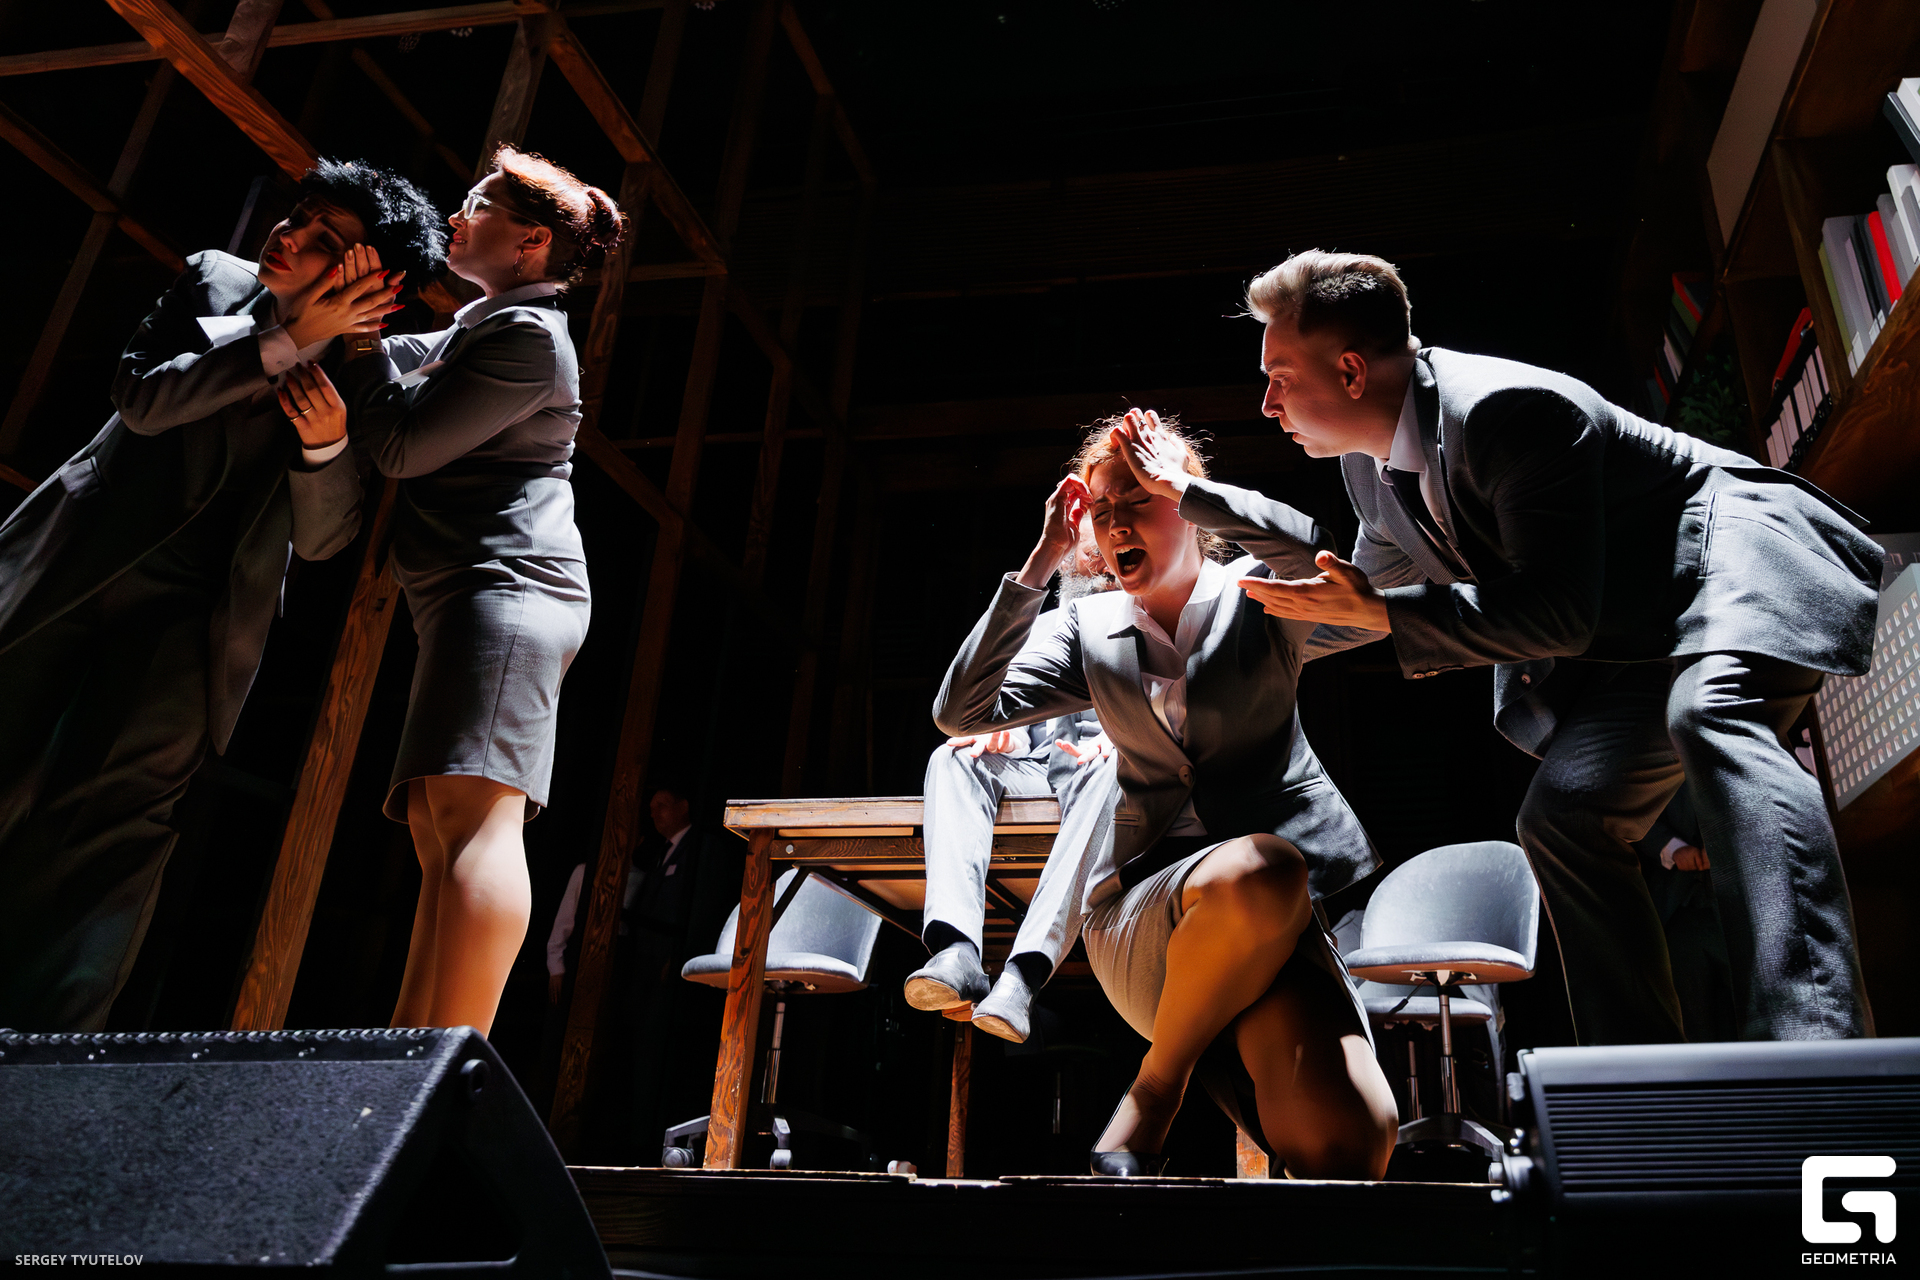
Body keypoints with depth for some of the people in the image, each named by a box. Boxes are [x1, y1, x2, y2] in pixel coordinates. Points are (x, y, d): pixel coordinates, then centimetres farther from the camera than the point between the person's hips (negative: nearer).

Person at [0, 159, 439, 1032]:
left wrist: (327, 440, -20)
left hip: (193, 614, -3)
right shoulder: (215, 278, 7)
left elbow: (321, 540, -2)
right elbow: (142, 397, -7)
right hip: (70, 570, 3)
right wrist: (287, 339, -14)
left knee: (110, 814, -15)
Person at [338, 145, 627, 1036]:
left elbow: (402, 444, -10)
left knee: (475, 813, -22)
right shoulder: (479, 329, 28)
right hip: (473, 600, 11)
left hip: (506, 581, -11)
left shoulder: (528, 335, -6)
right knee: (440, 836, 5)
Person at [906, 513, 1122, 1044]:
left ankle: (1025, 971, -51)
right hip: (1033, 769, 3)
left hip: (1097, 765, -3)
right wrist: (1000, 735, -6)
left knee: (1111, 770, -39)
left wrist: (1116, 740, -17)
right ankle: (957, 952, -46)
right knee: (952, 757, -27)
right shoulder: (1034, 628, 29)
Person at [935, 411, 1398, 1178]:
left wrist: (1181, 486, -10)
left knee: (1353, 1141, -26)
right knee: (1259, 871, -38)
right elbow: (960, 712, 1)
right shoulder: (1091, 630, 13)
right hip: (1144, 910, 1)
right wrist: (1041, 562, -2)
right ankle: (1152, 1099, -13)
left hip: (1276, 916, -1)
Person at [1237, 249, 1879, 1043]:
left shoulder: (1507, 409, -29)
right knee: (1563, 813, -4)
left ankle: (1815, 1050, -49)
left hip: (1733, 549, -9)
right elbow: (1370, 587, 19)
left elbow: (1558, 617, -30)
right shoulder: (1368, 459, 0)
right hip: (1635, 636, 9)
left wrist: (1377, 615, -28)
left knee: (1708, 712, -38)